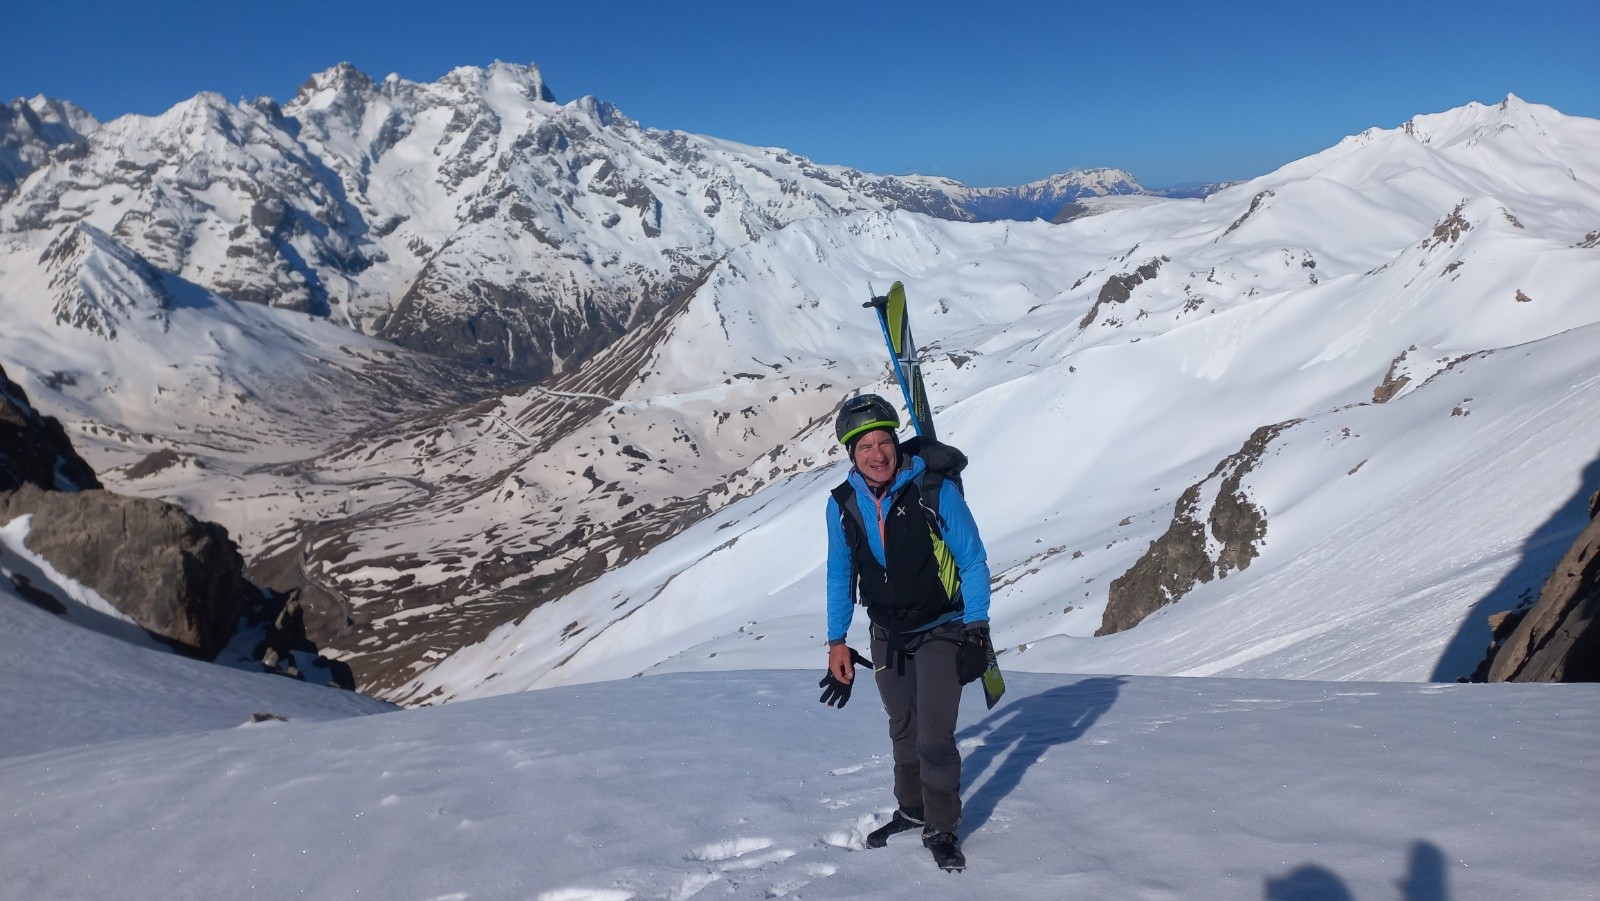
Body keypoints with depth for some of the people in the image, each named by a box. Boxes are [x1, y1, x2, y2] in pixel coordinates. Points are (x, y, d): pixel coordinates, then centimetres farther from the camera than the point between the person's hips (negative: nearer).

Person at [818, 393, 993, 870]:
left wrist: (976, 630, -14)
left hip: (940, 632, -4)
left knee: (935, 737, -7)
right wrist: (836, 642, 4)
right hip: (887, 635, 4)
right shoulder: (842, 503, -9)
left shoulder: (936, 491, -21)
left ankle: (941, 828, 14)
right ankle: (912, 809, 40)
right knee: (903, 730, 18)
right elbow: (840, 575, 4)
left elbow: (973, 562, -11)